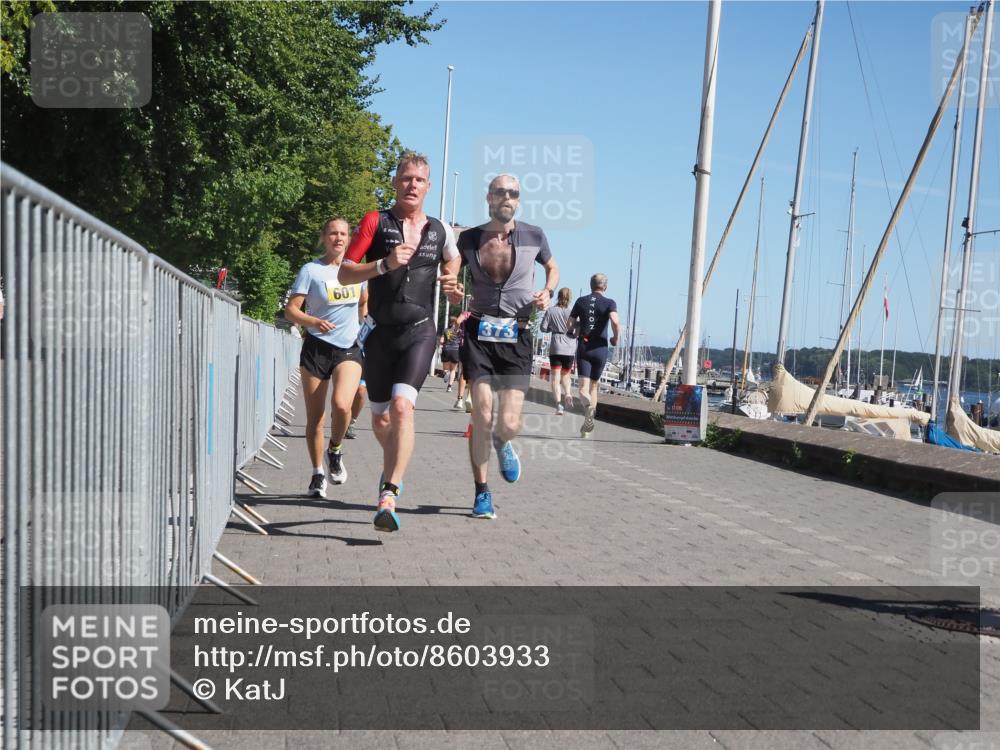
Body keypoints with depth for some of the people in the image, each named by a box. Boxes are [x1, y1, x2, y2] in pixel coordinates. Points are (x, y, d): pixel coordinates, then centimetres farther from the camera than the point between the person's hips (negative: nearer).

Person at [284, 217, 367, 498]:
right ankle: (317, 473, 21)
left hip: (349, 349, 2)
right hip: (317, 348, -1)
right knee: (314, 417, 3)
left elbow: (365, 301, 25)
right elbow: (291, 310, -8)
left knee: (341, 405, -23)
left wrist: (361, 324, 9)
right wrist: (313, 322, -25)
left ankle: (335, 451, 6)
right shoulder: (311, 270, -4)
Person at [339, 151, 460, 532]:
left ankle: (388, 497, -24)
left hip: (420, 332, -1)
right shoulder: (375, 222, 0)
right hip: (381, 333, 1)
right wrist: (385, 264, -20)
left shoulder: (440, 230, 7)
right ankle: (394, 466, 44)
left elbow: (452, 262, 29)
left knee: (402, 405, -22)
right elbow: (344, 274, -6)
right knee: (380, 418, 11)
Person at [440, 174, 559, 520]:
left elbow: (552, 267, 21)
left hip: (516, 336, 0)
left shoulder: (534, 236, 2)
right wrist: (452, 291, -10)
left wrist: (547, 292, 0)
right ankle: (482, 492, 9)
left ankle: (502, 443, 32)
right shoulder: (469, 239, 3)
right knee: (482, 415, -8)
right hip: (479, 333, 0)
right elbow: (451, 279, 15)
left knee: (509, 423, -8)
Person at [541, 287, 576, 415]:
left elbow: (543, 328, -1)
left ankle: (559, 403, -13)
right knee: (566, 374, 20)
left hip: (555, 347, -1)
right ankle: (567, 393, -5)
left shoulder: (551, 311, -1)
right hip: (569, 347, 1)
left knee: (556, 377, 0)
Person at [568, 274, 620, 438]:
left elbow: (570, 325, 5)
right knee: (593, 385, 13)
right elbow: (615, 322, -19)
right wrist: (616, 338, -2)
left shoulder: (581, 301, 6)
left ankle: (588, 405, -41)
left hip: (583, 347, 0)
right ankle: (587, 428, 14)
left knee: (583, 386, -6)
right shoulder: (609, 303, -1)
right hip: (600, 348, 0)